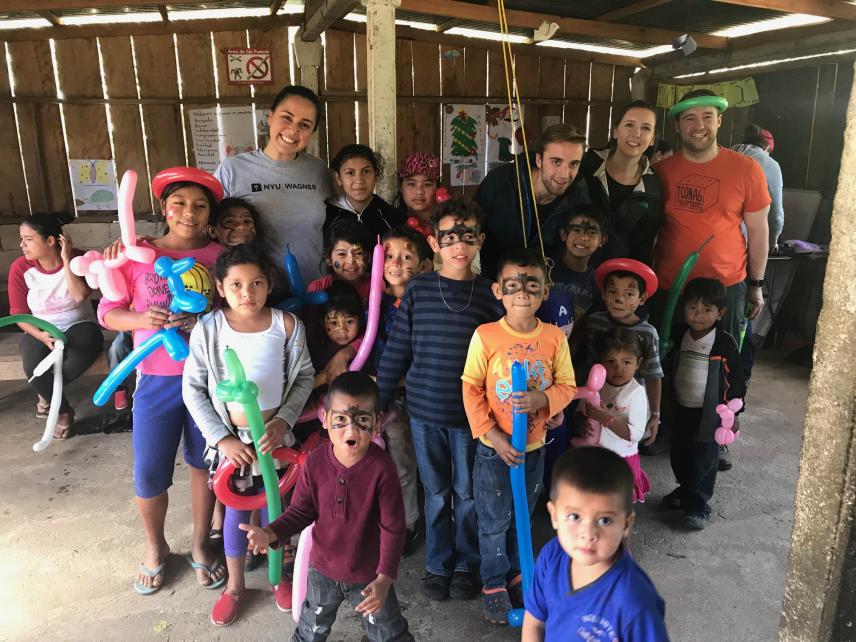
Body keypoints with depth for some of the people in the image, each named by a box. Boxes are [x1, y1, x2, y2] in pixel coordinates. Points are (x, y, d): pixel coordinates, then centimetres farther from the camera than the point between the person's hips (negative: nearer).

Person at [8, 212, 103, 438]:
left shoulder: (78, 259, -12)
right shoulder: (20, 268, -8)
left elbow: (80, 296, -27)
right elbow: (19, 313, -4)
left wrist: (67, 259, -26)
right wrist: (41, 335, -22)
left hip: (79, 325, -1)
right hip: (40, 330, 1)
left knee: (83, 354, -34)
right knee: (32, 367, -30)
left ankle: (48, 392, 0)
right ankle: (63, 410, -2)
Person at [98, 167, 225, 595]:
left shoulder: (220, 257, -1)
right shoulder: (137, 254, -1)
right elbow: (107, 312, 0)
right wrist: (142, 320, -20)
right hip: (156, 379, 0)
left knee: (203, 463, 14)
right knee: (148, 473, 6)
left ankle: (200, 546, 35)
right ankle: (155, 548, 35)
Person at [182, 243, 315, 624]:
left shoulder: (286, 324, -13)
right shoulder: (208, 328, -14)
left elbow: (305, 376, -3)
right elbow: (192, 389, -8)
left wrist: (284, 421, -14)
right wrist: (221, 438, -12)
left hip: (275, 434, 1)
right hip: (231, 437, 0)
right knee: (236, 511, 15)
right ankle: (234, 585, 38)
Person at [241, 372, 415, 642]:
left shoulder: (381, 468, -27)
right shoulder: (315, 462, -18)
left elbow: (393, 528, -21)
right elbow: (301, 511, -6)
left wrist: (384, 579, -25)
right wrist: (271, 534, -23)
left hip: (369, 574, -3)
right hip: (323, 568, 3)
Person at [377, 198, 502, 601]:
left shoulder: (489, 293, -4)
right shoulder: (418, 290, -3)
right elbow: (396, 350, 1)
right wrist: (378, 402, 2)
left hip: (470, 412, 0)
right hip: (424, 410, 1)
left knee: (467, 493, 13)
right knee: (436, 493, 15)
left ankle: (465, 565, 34)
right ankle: (437, 565, 34)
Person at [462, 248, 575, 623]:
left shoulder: (555, 337, -7)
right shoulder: (485, 336, -14)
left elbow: (567, 386, 0)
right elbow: (471, 390, -11)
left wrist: (542, 399, -21)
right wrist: (493, 436, -16)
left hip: (534, 447, 3)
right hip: (494, 449, -2)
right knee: (494, 522, 11)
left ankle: (516, 573, 44)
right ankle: (494, 583, 33)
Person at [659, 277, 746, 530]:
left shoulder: (724, 343, -13)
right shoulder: (681, 336, 2)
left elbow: (736, 380, -8)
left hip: (710, 412, -5)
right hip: (682, 408, 5)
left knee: (703, 459, 3)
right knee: (678, 455, 15)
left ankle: (698, 506, 17)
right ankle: (685, 492, 37)